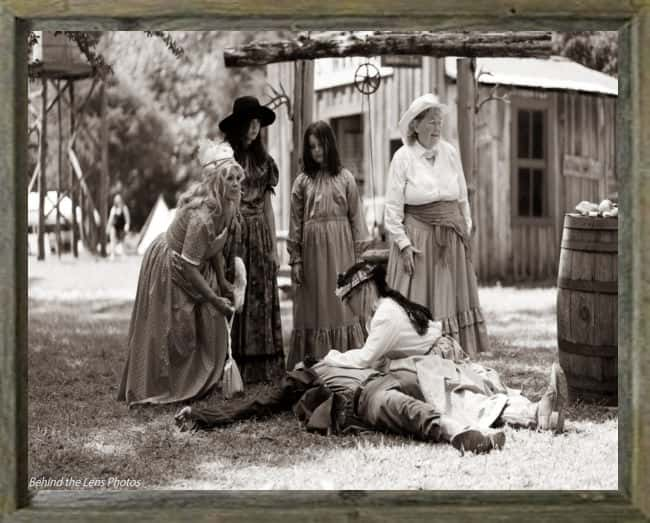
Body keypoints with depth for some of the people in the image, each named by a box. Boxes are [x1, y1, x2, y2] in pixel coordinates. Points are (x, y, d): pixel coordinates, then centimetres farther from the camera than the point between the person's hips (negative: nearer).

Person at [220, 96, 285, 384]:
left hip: (260, 234, 5)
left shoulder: (263, 161, 12)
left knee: (262, 299, 6)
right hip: (232, 233, -5)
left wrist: (273, 247, 12)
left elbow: (267, 206, 15)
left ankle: (263, 367, 10)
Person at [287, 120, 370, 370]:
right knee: (315, 305, 4)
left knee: (342, 302, 1)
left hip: (341, 248, -1)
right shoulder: (302, 181, 5)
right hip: (312, 247, 1)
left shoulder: (345, 178, 3)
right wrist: (295, 259, 0)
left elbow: (356, 217, 2)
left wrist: (359, 253, -3)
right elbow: (296, 221, 4)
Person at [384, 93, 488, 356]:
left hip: (451, 238, 4)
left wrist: (466, 231, 9)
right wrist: (404, 243, -12)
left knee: (451, 299, 7)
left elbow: (463, 198, 13)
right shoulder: (403, 157, -7)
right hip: (418, 238, -4)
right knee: (416, 305, -3)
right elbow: (392, 208, -6)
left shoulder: (450, 153, 4)